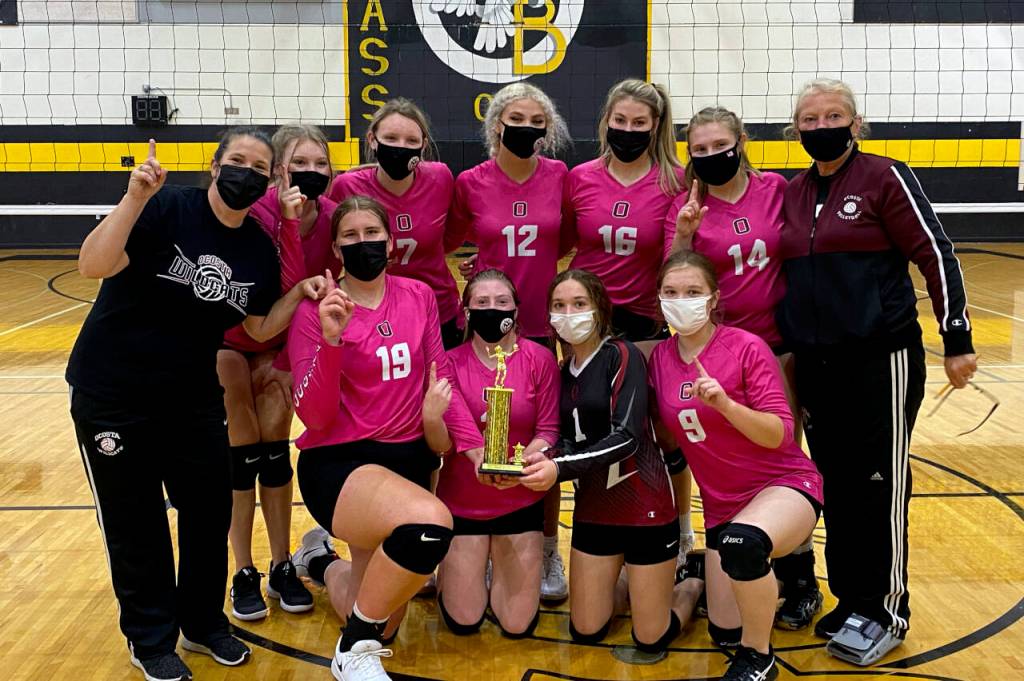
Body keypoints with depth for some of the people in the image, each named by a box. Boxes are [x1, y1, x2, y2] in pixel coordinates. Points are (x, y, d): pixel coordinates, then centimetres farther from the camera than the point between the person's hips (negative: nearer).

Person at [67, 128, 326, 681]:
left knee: (210, 512, 10)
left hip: (194, 400, 5)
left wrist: (299, 293, -8)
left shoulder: (260, 249, 0)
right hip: (112, 396, -5)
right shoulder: (165, 208, -17)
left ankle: (204, 624, 32)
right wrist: (135, 197, -37)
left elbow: (259, 329, 7)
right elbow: (93, 266, -28)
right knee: (134, 523, 6)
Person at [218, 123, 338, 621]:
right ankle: (244, 575, 6)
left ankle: (282, 569, 12)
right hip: (229, 339, -3)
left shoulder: (331, 217, -14)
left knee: (275, 449, 2)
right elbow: (291, 291, -37)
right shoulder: (258, 213, -28)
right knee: (242, 456, -5)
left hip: (280, 342, 4)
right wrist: (290, 222, -42)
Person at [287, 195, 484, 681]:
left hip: (409, 456, 5)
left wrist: (474, 446, -3)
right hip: (339, 462, -5)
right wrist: (332, 340, -28)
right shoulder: (317, 310, -10)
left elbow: (441, 379, 9)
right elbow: (314, 417, -15)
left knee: (380, 628, 12)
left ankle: (325, 566, 47)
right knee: (430, 521, -39)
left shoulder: (419, 296, 2)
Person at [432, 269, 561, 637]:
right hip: (461, 502, 0)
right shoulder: (451, 361, -7)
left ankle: (497, 571, 35)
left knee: (519, 624, 4)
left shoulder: (539, 358, -8)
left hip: (520, 502, 0)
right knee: (463, 621, 6)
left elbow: (548, 431, -9)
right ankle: (452, 571, 38)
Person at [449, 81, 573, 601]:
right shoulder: (470, 182, -3)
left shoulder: (559, 177, -1)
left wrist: (528, 263, 1)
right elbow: (451, 241, 12)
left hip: (540, 326, 1)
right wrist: (482, 267, -2)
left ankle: (547, 554, 22)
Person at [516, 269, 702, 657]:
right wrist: (543, 460, -16)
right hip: (593, 508, 6)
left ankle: (694, 586, 34)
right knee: (585, 632, 11)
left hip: (644, 505, -6)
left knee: (651, 640, 4)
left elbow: (626, 437, -24)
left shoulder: (622, 355, -12)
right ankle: (631, 585, 38)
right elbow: (569, 442, 6)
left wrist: (560, 469, -35)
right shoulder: (563, 371, 7)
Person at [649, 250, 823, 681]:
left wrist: (725, 404, -34)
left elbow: (779, 434, -20)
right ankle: (772, 573, 42)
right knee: (724, 632, 9)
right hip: (722, 505, 6)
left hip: (784, 485, -6)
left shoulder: (747, 347, -16)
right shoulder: (660, 358, -2)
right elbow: (670, 437, 7)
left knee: (742, 541, -40)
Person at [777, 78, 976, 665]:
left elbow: (936, 256, -6)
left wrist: (958, 340, -9)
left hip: (880, 356, -5)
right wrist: (786, 347, 19)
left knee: (879, 483, 0)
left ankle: (885, 612, 13)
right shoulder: (792, 194, 11)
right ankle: (851, 601, 24)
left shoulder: (885, 178, -5)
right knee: (835, 484, 11)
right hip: (816, 363, 6)